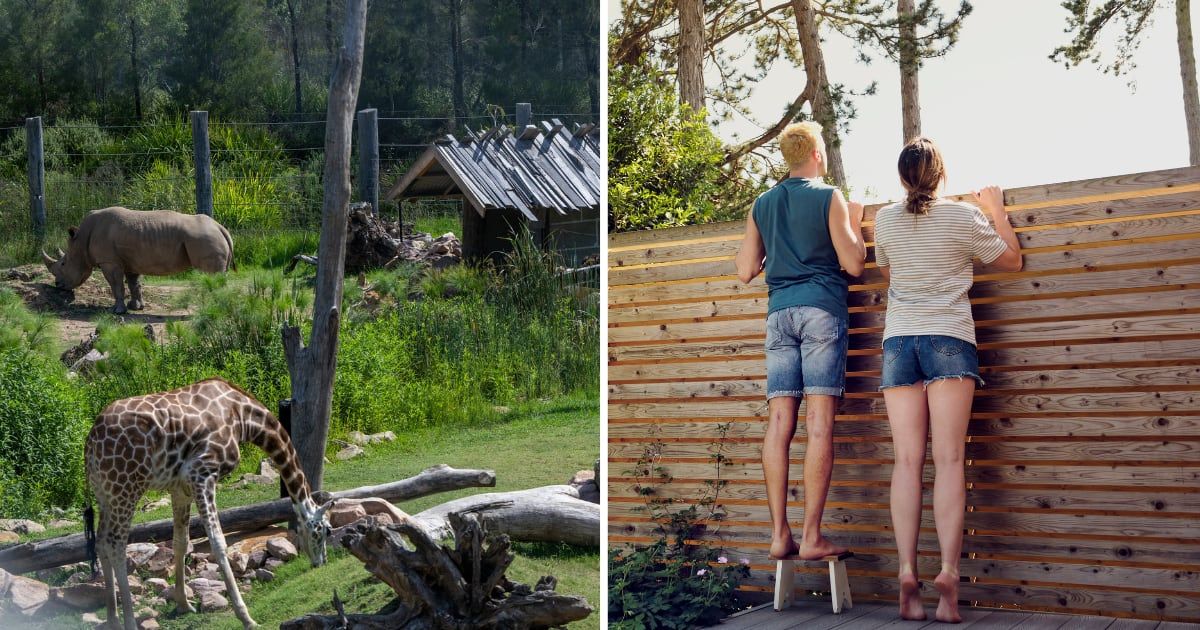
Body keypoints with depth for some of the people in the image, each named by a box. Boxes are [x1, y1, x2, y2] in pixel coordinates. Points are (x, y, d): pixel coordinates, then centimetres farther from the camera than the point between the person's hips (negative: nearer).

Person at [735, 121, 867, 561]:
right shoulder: (829, 198, 1)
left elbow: (745, 272, 16)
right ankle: (812, 537, -12)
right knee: (819, 424, -8)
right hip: (822, 308, -4)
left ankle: (779, 534, -4)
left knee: (779, 423, 0)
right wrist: (855, 224, 16)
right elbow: (854, 264, -2)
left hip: (779, 311, 4)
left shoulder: (762, 204, 14)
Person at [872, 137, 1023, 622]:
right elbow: (1012, 261, 11)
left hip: (898, 341, 2)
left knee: (907, 460, -2)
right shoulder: (964, 216, -2)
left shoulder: (885, 220, 6)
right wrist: (997, 210, 21)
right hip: (949, 339, -2)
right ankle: (949, 572, -17)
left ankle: (906, 572, -11)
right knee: (949, 458, -7)